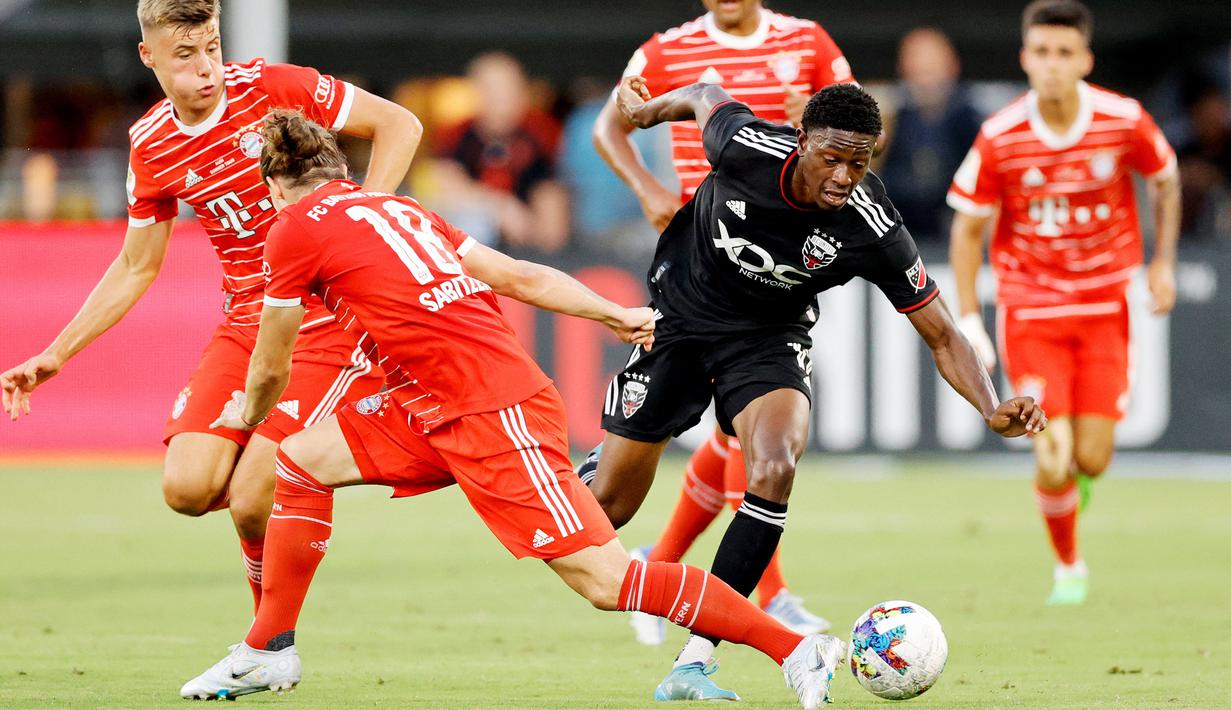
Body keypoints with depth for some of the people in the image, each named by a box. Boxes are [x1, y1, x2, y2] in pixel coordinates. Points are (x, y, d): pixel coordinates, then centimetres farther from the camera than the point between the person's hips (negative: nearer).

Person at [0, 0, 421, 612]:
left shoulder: (270, 86, -10)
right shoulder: (150, 148, 4)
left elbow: (398, 124, -3)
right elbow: (136, 269, 17)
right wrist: (56, 355, 13)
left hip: (329, 320, -5)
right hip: (244, 327, 5)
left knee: (251, 506, -16)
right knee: (187, 488, -12)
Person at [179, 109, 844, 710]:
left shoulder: (296, 230, -2)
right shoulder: (400, 208, 20)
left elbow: (270, 368, 9)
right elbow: (520, 276, 15)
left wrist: (247, 414, 29)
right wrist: (615, 316, 15)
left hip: (491, 413, -10)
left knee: (605, 578, -11)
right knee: (303, 460, 12)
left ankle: (795, 649, -11)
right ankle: (268, 651, 19)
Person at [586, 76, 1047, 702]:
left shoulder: (872, 232, -26)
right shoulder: (747, 149, -28)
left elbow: (942, 335, -19)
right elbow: (707, 98, -3)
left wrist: (993, 410, -35)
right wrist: (651, 108, 17)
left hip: (768, 339, 0)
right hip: (679, 315, 0)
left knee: (774, 472, -30)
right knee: (609, 507, 3)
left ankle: (695, 659, -23)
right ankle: (589, 475, 45)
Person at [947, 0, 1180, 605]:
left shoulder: (1124, 121, -11)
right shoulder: (1000, 138, -13)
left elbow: (1165, 181, 11)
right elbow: (968, 227, -1)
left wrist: (1163, 263, 8)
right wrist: (968, 321, -6)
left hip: (1105, 306, 1)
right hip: (1029, 308, -1)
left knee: (1092, 460, -4)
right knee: (1053, 459, -12)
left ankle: (1071, 470, 35)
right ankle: (1067, 567, 15)